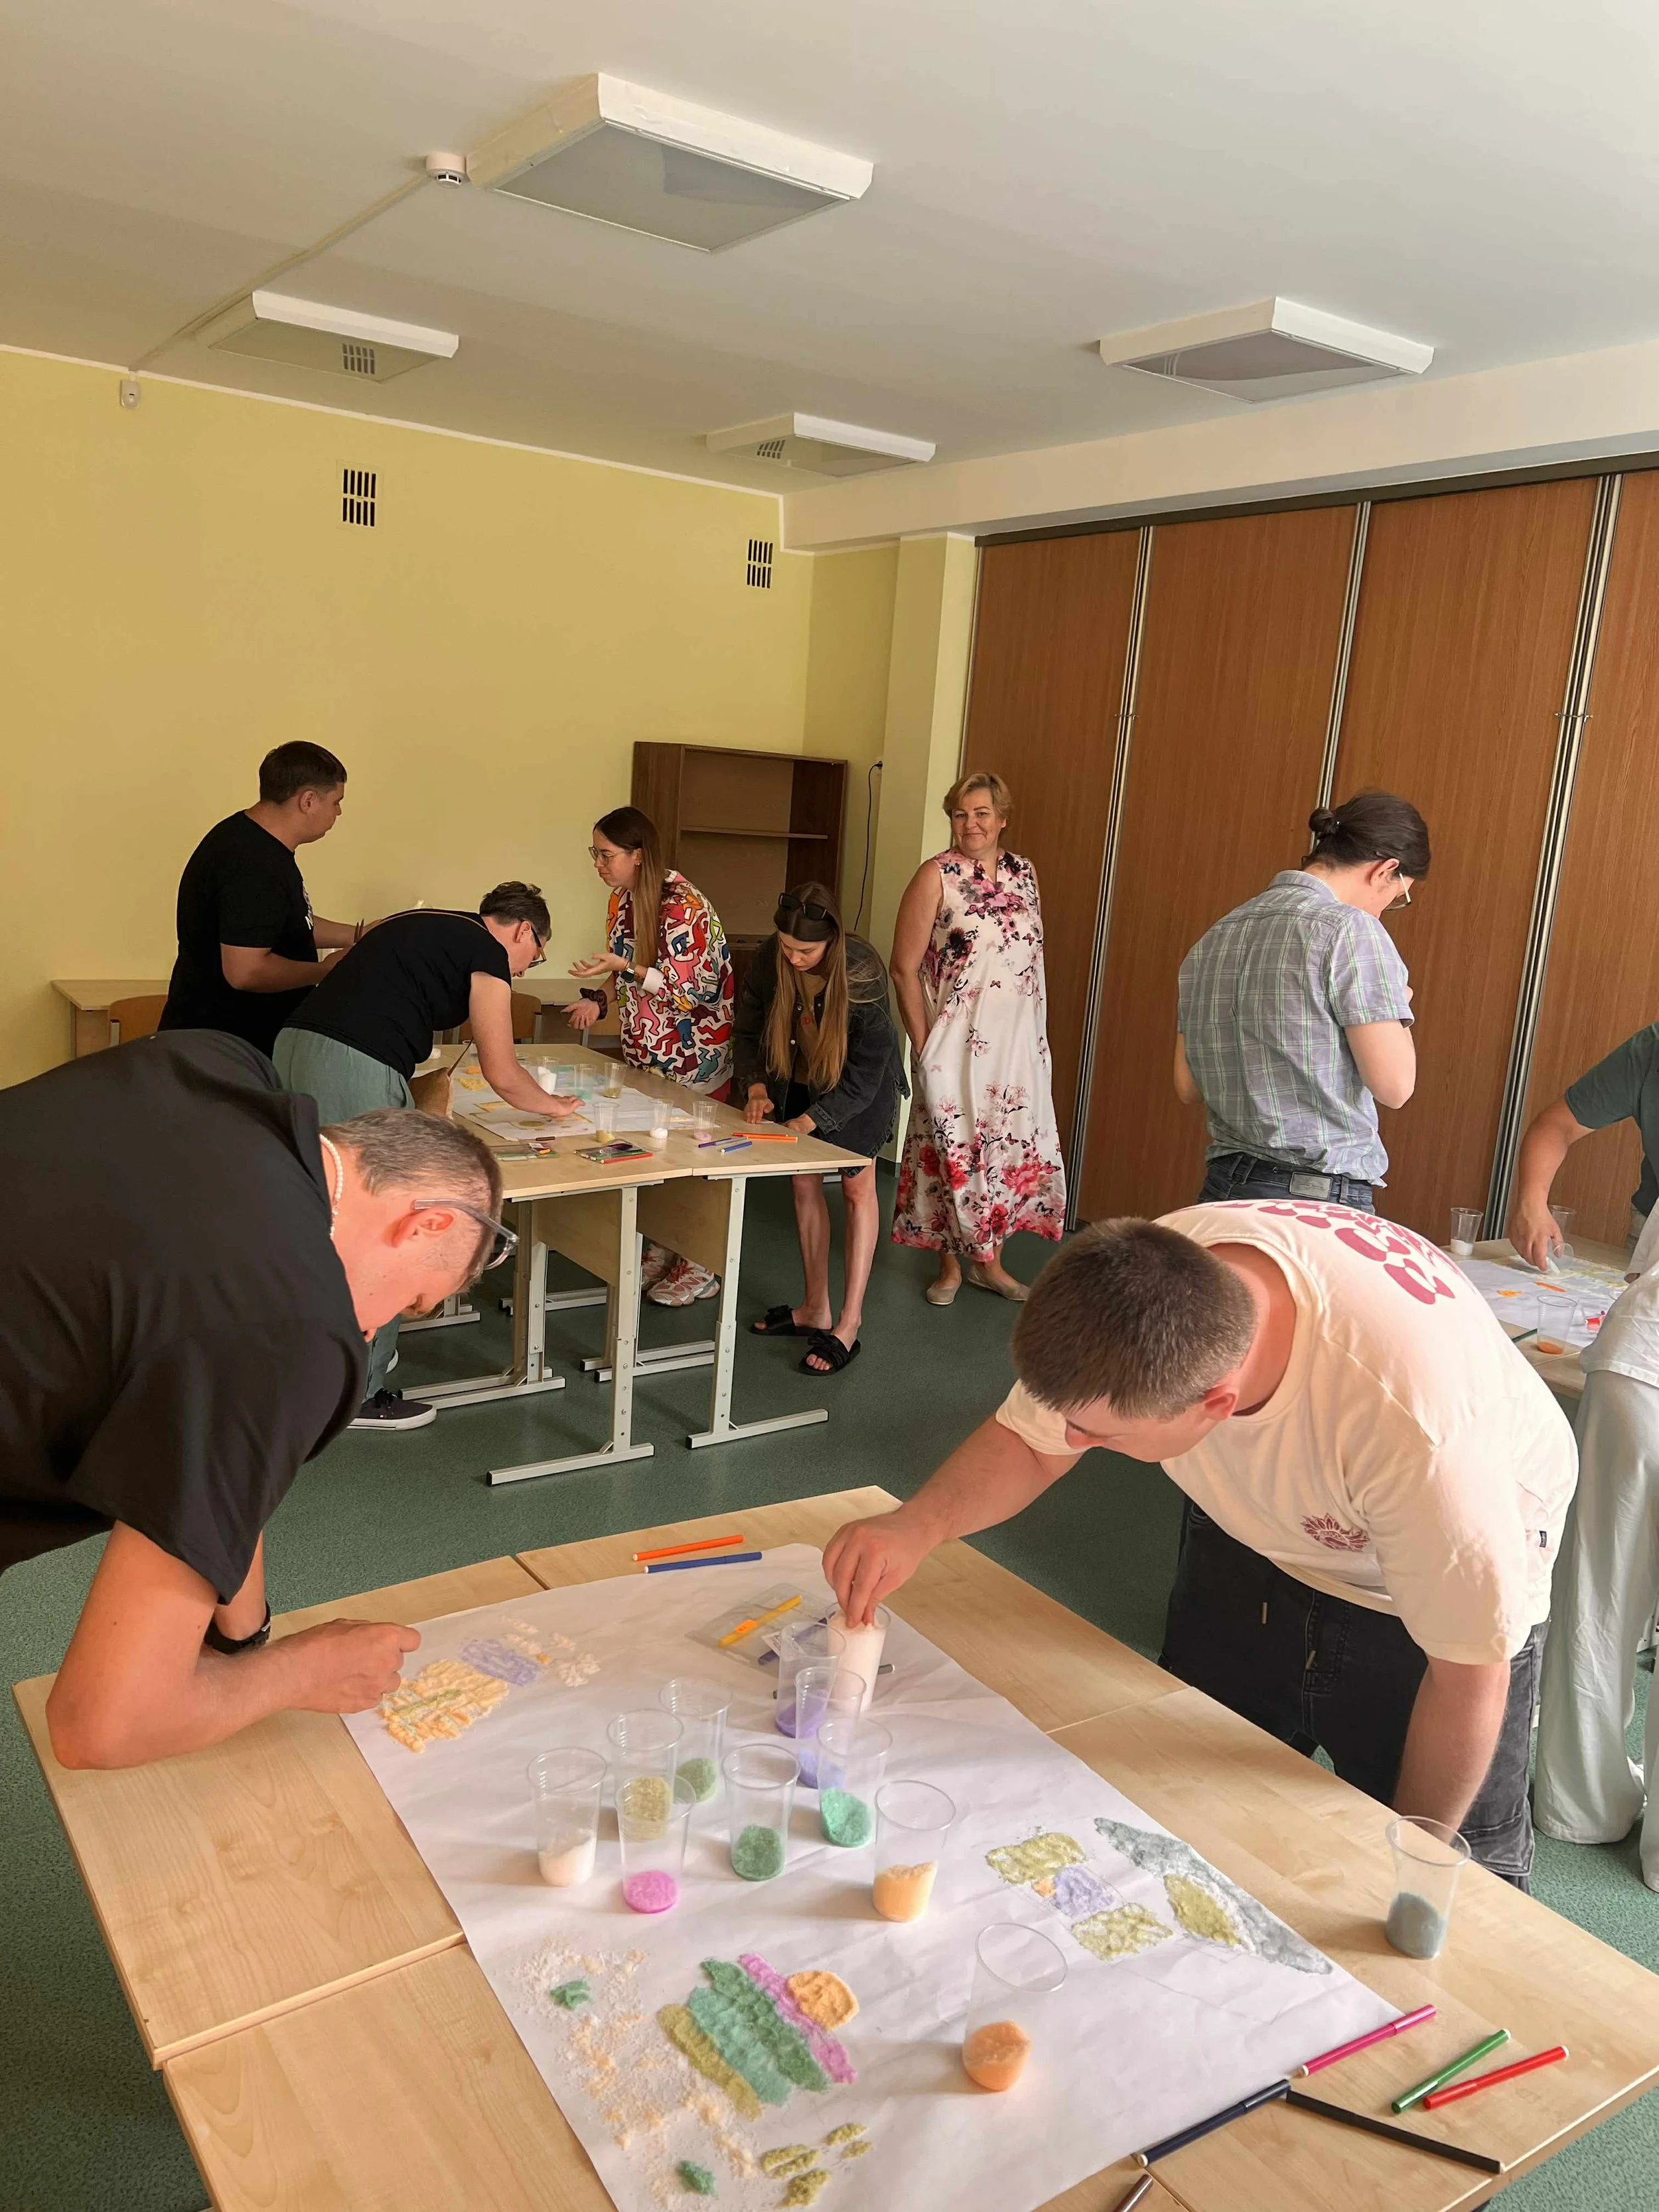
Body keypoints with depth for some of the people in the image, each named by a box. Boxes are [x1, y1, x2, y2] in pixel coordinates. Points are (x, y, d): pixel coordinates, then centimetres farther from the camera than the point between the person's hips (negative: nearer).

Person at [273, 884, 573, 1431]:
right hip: (354, 1070, -9)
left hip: (295, 1045, 9)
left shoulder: (415, 923, 25)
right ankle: (358, 1393, 10)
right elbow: (502, 1074, 1)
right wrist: (553, 1105, 21)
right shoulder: (487, 953, 2)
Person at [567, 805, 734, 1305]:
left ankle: (701, 1268, 13)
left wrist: (623, 967, -30)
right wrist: (600, 1001, -4)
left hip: (696, 1053, -7)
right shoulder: (623, 900, 3)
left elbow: (695, 989, -23)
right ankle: (660, 1250, 24)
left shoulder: (682, 905, -21)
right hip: (648, 1050, 8)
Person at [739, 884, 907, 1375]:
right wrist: (756, 1087, -22)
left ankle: (848, 1325, 4)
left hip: (861, 1087, -4)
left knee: (857, 1186, 0)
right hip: (800, 1081, 5)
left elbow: (863, 1073, -28)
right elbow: (750, 1031, -6)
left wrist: (810, 1121, -34)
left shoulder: (862, 972, -32)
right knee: (804, 1184, 8)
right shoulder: (768, 961, -22)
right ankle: (816, 1309, 21)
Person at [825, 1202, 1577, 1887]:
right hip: (1255, 1545, 4)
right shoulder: (1145, 1279, -32)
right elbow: (1029, 1438, -14)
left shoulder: (1410, 1421, -44)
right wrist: (917, 1525, -33)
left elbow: (1470, 1675, -28)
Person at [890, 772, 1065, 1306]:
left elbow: (1034, 957, 15)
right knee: (955, 1152, 2)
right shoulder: (936, 876, -9)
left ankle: (989, 1262, 26)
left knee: (1012, 1148, 10)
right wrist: (922, 1044, -13)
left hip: (1019, 1043, 5)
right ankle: (949, 1265, 19)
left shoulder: (1023, 873, 7)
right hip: (957, 1043, -5)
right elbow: (905, 969, -10)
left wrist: (1037, 1037, 11)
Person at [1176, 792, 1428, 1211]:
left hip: (1222, 1190, 7)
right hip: (1322, 1197, -7)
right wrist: (1395, 1008, 7)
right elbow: (1394, 1085, -10)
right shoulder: (1349, 930, -10)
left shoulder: (1213, 939, 12)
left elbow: (1188, 1087, 15)